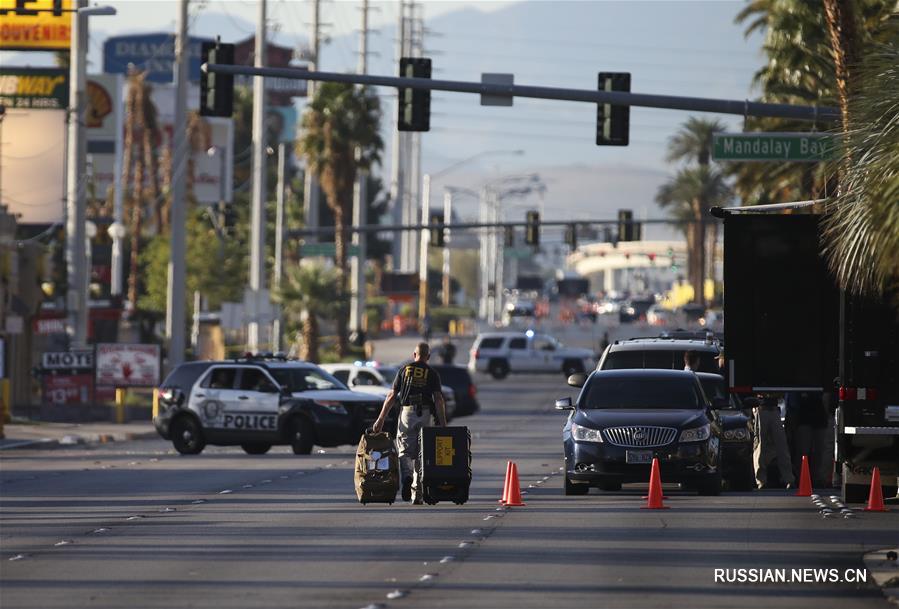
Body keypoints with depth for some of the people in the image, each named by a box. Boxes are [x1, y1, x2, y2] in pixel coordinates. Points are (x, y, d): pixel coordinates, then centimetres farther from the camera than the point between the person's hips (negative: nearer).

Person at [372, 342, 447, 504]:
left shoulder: (404, 370, 7)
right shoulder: (432, 374, 5)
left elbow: (391, 395, 4)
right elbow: (438, 399, -6)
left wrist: (381, 419, 6)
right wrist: (442, 423, -7)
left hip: (406, 412, -1)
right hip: (424, 415, 1)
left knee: (404, 450, 6)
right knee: (420, 454, 9)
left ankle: (407, 476, -24)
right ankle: (417, 495, 9)